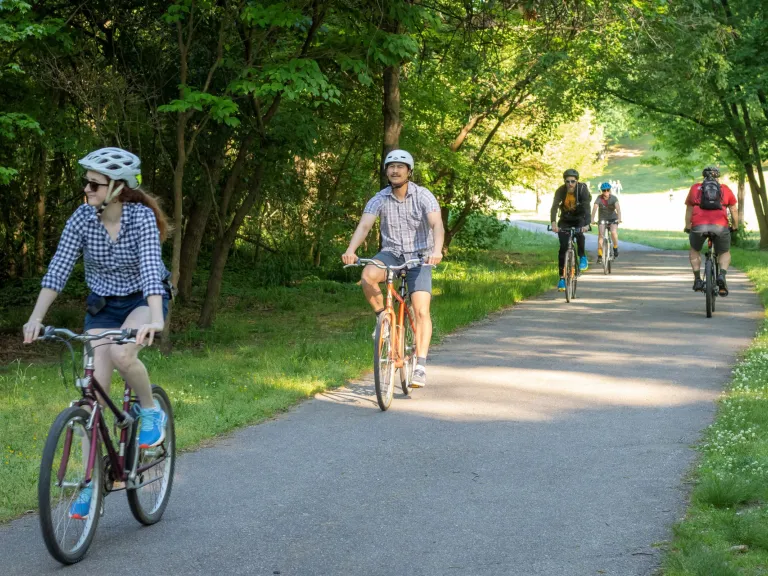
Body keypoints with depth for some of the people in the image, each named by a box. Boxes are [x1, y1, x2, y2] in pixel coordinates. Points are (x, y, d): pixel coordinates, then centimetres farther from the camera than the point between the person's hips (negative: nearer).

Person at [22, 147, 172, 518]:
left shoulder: (142, 218, -23)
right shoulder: (82, 219, -14)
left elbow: (150, 268, -35)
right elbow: (58, 269, -16)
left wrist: (154, 320, -50)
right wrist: (36, 317, -27)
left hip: (144, 301, -3)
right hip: (102, 306, 4)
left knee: (121, 355, -35)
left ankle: (151, 411, -5)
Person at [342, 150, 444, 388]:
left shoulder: (424, 196, -11)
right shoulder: (379, 200, -5)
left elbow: (437, 225, -25)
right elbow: (364, 226, -17)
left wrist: (437, 251, -45)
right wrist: (350, 250, -37)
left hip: (419, 256, -2)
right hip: (390, 254, 2)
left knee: (421, 311, -16)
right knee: (368, 275, -32)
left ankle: (420, 366, -14)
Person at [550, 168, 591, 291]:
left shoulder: (582, 189, -24)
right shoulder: (560, 191, -20)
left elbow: (587, 207, -34)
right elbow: (554, 207, -32)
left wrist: (586, 224, -50)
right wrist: (553, 223, -50)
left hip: (579, 218, -1)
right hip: (565, 220, 1)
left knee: (579, 233, -34)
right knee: (563, 247, -10)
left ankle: (582, 257, -9)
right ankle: (562, 278, -5)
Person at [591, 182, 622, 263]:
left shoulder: (613, 198, -17)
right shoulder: (599, 198, -16)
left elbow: (618, 208, -31)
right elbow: (595, 208, -30)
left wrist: (619, 218, -49)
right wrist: (592, 219, -46)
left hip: (613, 218, -1)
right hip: (602, 219, 1)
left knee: (613, 232, -26)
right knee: (600, 234, -20)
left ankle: (615, 248, 0)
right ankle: (600, 255, -16)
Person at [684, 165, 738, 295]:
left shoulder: (695, 188, 21)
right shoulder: (725, 189, 19)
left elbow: (689, 210, 24)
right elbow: (734, 210, 21)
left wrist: (687, 227, 36)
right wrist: (735, 227, 35)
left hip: (699, 226, 0)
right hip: (720, 226, 0)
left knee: (694, 250, 28)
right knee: (725, 253, 22)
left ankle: (697, 280, 18)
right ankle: (722, 275, -4)